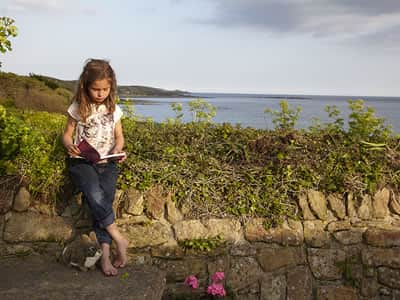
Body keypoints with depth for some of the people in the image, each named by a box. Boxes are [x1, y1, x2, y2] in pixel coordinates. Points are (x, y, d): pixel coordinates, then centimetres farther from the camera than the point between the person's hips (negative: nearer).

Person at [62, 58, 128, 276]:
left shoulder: (114, 110, 8)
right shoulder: (78, 109, 2)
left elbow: (119, 136, 17)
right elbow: (67, 134, 8)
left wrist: (118, 149, -6)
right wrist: (69, 146, -15)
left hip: (107, 162, 2)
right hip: (82, 161, -2)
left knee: (105, 201, -19)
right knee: (95, 197, -28)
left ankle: (105, 254, -19)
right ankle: (119, 239, -18)